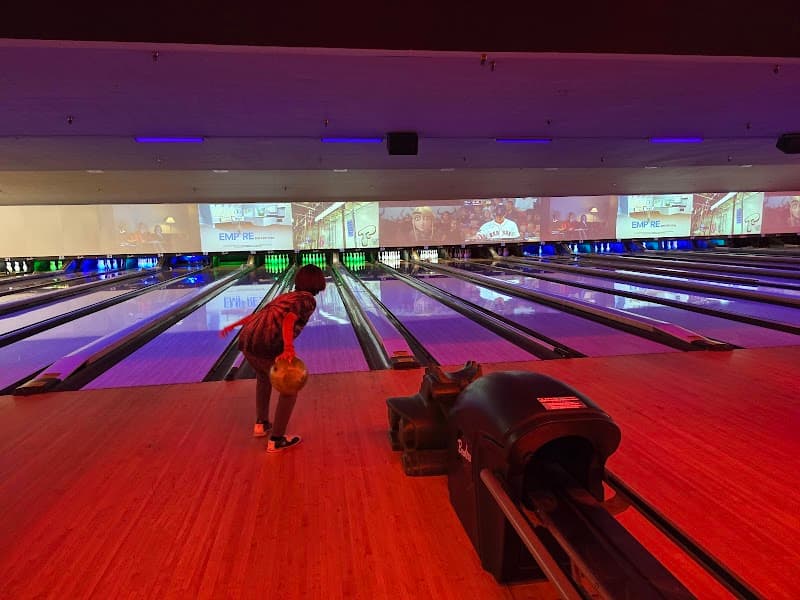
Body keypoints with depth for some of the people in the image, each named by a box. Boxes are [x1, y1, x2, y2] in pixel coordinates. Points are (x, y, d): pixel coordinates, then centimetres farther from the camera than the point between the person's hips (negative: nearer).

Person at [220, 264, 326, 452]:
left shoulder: (286, 296, 26)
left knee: (263, 378, 35)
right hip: (267, 345, -8)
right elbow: (289, 319, -15)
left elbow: (258, 314, 31)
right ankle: (276, 440, 17)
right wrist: (288, 348, -29)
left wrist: (234, 325, 45)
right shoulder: (308, 300, 4)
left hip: (246, 340, 8)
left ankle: (261, 424, 44)